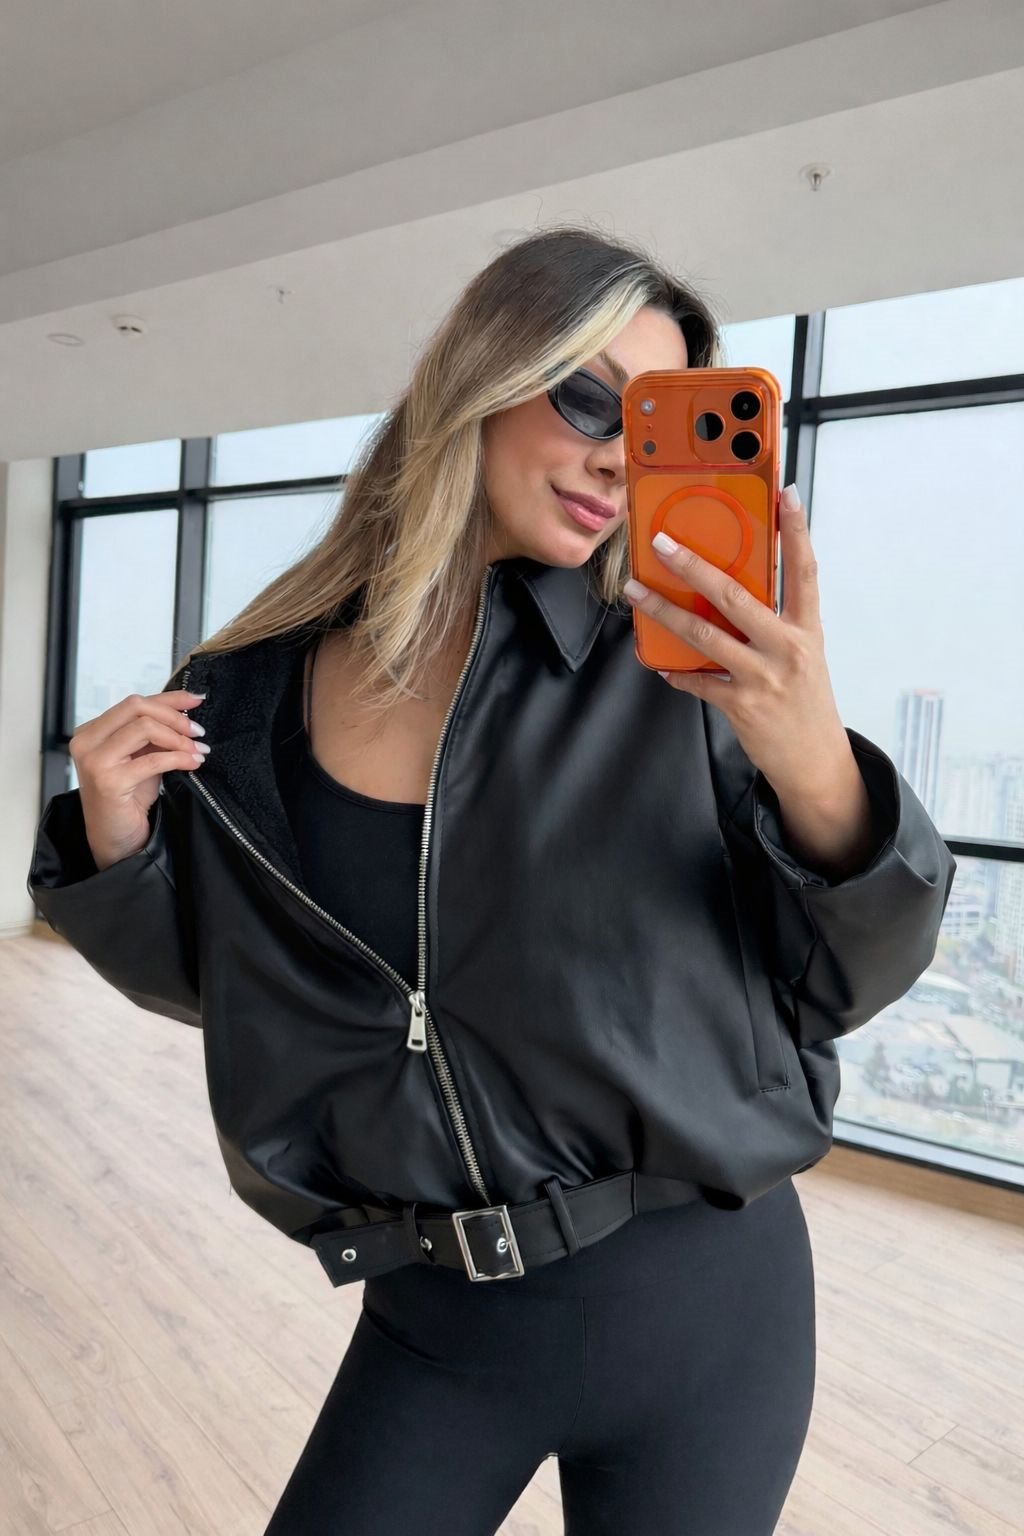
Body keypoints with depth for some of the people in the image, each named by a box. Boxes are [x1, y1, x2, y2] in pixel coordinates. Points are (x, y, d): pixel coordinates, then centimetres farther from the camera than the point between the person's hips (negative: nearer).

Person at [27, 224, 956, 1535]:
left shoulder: (670, 671, -13)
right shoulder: (249, 697, -6)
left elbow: (842, 987, -11)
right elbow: (213, 978, 7)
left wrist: (818, 775, -29)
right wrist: (115, 846, -11)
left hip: (698, 1305, -1)